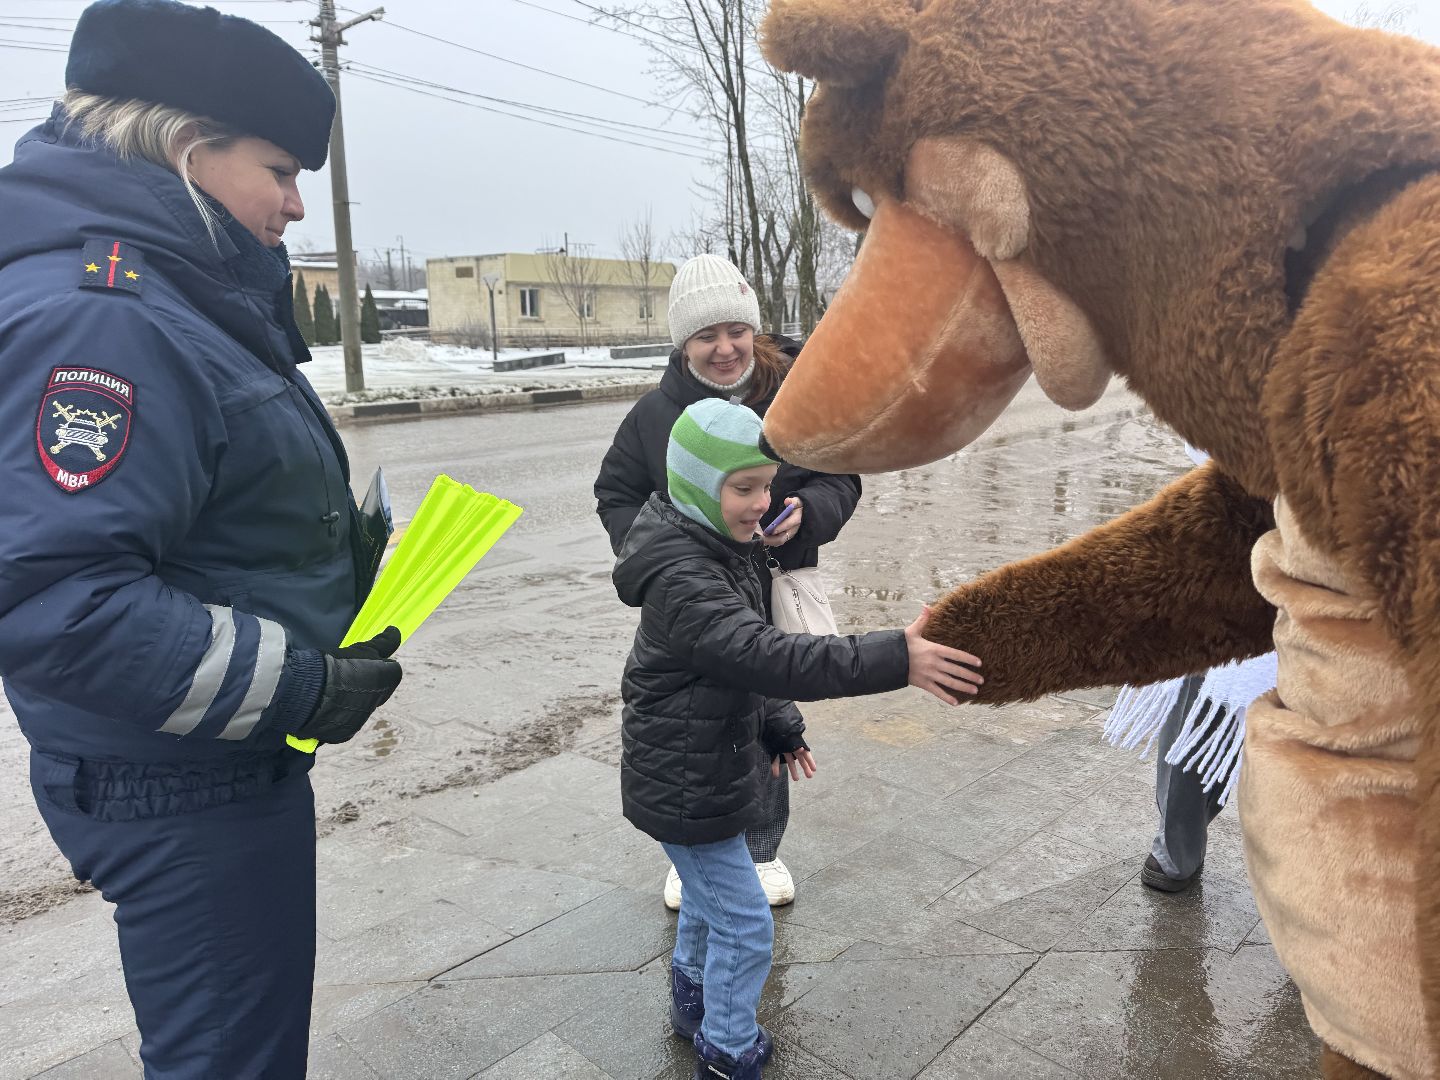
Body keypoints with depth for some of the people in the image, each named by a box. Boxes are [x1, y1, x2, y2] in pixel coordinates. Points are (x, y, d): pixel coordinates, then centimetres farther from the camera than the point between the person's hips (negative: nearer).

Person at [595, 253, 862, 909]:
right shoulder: (656, 412, -8)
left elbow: (841, 479, -2)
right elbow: (616, 494, 3)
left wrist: (804, 514, -23)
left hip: (776, 592, 0)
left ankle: (762, 849, 40)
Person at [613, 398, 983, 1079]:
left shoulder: (715, 550, 2)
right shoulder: (682, 579, -31)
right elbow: (766, 656, -43)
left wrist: (778, 727, 11)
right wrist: (896, 660, -48)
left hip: (703, 769, 10)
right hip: (684, 787, -10)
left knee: (708, 896, 27)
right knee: (744, 925, 3)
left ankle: (693, 1005, 49)